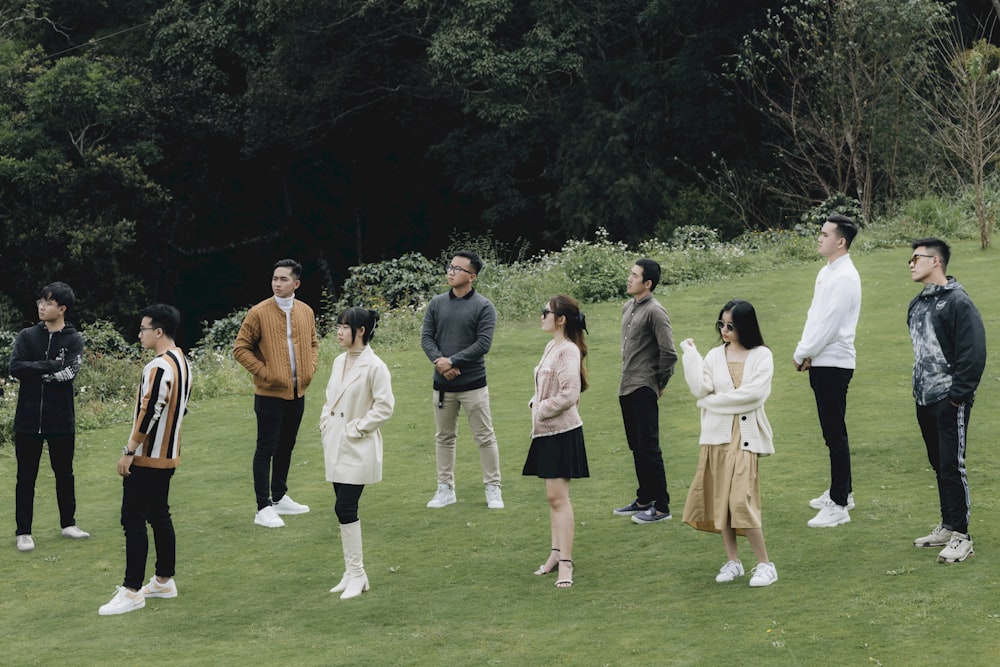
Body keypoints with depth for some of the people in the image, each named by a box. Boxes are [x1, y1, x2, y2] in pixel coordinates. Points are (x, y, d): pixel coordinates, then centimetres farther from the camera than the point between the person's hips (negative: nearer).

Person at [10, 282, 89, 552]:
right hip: (28, 419, 0)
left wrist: (35, 372, -13)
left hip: (61, 420, 0)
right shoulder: (27, 336, 2)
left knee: (64, 473, 14)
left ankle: (68, 524, 29)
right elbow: (15, 367, -12)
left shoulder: (74, 339, -2)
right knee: (26, 476, 4)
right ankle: (23, 532, 11)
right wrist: (50, 366, -17)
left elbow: (69, 372, -17)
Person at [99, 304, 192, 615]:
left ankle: (131, 592, -5)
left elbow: (149, 414, -24)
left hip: (146, 458, -10)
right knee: (159, 516, 17)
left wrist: (129, 451, -17)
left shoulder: (159, 367, -21)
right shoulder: (181, 362, 9)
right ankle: (164, 581, 25)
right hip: (168, 455, 10)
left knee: (133, 520, -6)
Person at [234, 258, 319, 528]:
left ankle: (280, 498, 30)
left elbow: (313, 343, 19)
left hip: (298, 393, 6)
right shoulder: (259, 313, -11)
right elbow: (241, 348, -8)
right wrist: (263, 372, -13)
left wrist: (310, 368, 4)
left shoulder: (306, 312, 5)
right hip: (270, 394, -6)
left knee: (286, 446, 16)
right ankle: (263, 508, -1)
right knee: (266, 449, -3)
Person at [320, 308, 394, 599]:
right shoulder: (340, 361, 9)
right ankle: (352, 573, 17)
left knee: (345, 508, -9)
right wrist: (325, 421, 7)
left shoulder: (374, 366, -15)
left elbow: (384, 406, -16)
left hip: (358, 448, -7)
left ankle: (356, 574, 1)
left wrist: (357, 428, -15)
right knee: (345, 509, 9)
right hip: (336, 446, 7)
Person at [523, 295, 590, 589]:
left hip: (562, 432, -9)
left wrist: (541, 410, -14)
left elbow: (569, 394, -23)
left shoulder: (568, 351, -17)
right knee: (553, 496, 15)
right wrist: (534, 404, 4)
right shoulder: (551, 347, 12)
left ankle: (565, 563, -7)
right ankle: (557, 553, 23)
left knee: (558, 497, -9)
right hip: (546, 432, 9)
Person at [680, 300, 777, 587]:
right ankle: (732, 561, 18)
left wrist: (713, 401, -9)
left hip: (746, 435, -4)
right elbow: (700, 389, -6)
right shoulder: (714, 356, 8)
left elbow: (753, 393, -14)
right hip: (717, 434, 4)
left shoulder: (762, 356, 0)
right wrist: (691, 354, -5)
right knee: (721, 498, 6)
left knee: (741, 499, -12)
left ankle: (765, 564, -3)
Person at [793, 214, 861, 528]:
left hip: (834, 364, -10)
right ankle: (841, 491, 29)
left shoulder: (845, 278, -18)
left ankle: (839, 506, -3)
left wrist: (802, 354, -11)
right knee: (831, 431, 18)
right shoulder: (826, 272, 13)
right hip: (820, 362, 10)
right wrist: (804, 351, 5)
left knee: (835, 433, -6)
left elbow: (830, 325, -21)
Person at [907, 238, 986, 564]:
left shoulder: (957, 302, -13)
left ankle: (961, 536, -4)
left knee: (952, 466, -8)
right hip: (925, 400, 8)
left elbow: (973, 353, -17)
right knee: (939, 464, 14)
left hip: (949, 401, -8)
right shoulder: (918, 304, 13)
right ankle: (947, 527, 22)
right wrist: (919, 389, 15)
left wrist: (958, 395, -18)